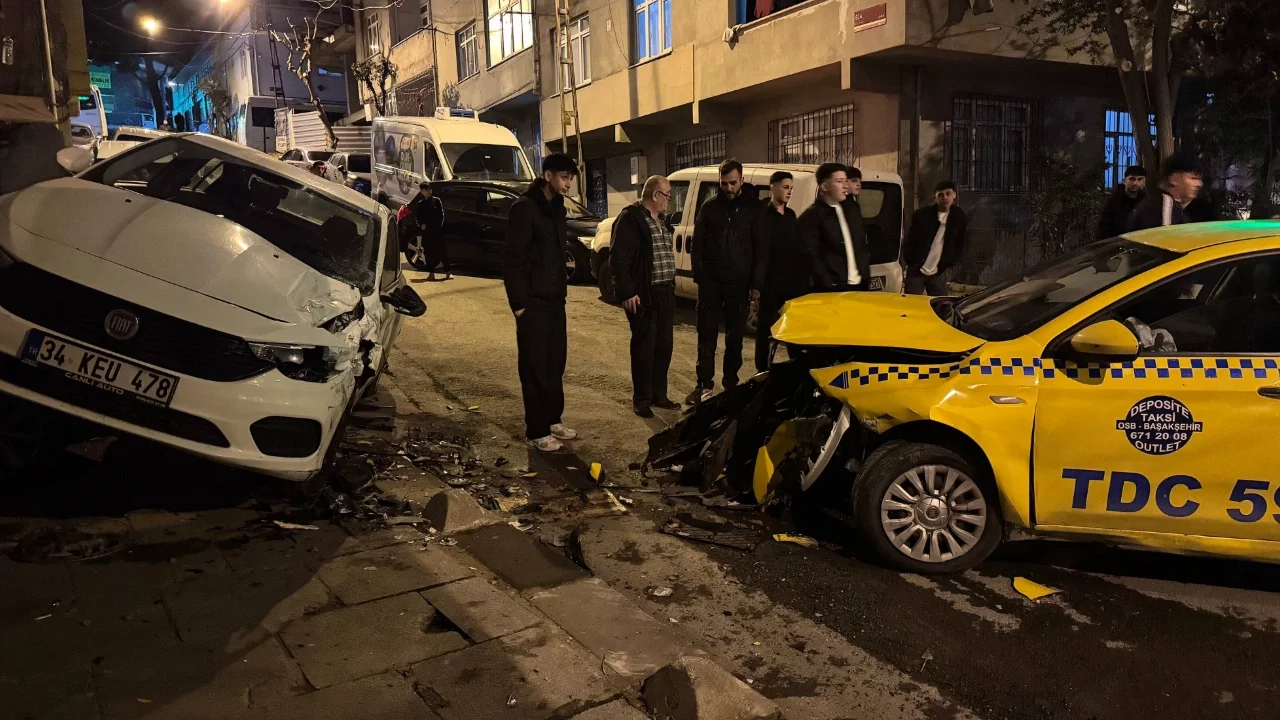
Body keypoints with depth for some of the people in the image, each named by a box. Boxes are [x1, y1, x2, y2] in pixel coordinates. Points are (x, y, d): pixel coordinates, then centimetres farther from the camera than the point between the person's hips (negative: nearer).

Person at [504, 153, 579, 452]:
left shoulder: (556, 208, 13)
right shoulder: (524, 208, -12)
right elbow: (513, 259, -16)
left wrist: (562, 289, 12)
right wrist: (519, 302, -17)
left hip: (554, 300, 8)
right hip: (533, 302, -8)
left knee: (555, 364, 12)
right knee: (535, 368, -1)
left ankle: (553, 420, 24)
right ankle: (537, 431, 7)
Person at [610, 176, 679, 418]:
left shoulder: (661, 220, 17)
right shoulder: (631, 218, -12)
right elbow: (618, 260, -16)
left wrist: (671, 285, 18)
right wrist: (628, 293, -19)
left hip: (666, 293, 8)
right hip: (643, 295, -8)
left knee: (664, 345, 12)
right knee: (644, 347, -1)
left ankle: (659, 395, 24)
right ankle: (642, 400, 9)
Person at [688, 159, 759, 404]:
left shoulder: (753, 207, 2)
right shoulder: (710, 207, 7)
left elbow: (760, 246, 1)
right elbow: (697, 243, 7)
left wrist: (755, 281, -6)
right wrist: (699, 274, -5)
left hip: (738, 282, -1)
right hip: (711, 281, 1)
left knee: (735, 335, 8)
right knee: (706, 334, 2)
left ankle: (731, 384, 18)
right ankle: (704, 384, 7)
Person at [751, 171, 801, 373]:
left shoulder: (791, 215, 15)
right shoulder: (762, 215, -3)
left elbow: (798, 249, 16)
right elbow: (759, 252, -11)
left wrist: (803, 277, 7)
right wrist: (757, 284, -17)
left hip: (792, 280, 6)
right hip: (770, 282, -6)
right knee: (766, 329, 0)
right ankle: (762, 371, 7)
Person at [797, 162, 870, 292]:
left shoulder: (852, 211, 16)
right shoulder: (811, 217, -7)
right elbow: (811, 257, -14)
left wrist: (866, 277, 13)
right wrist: (828, 285, -18)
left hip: (859, 285, 7)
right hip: (832, 289, -7)